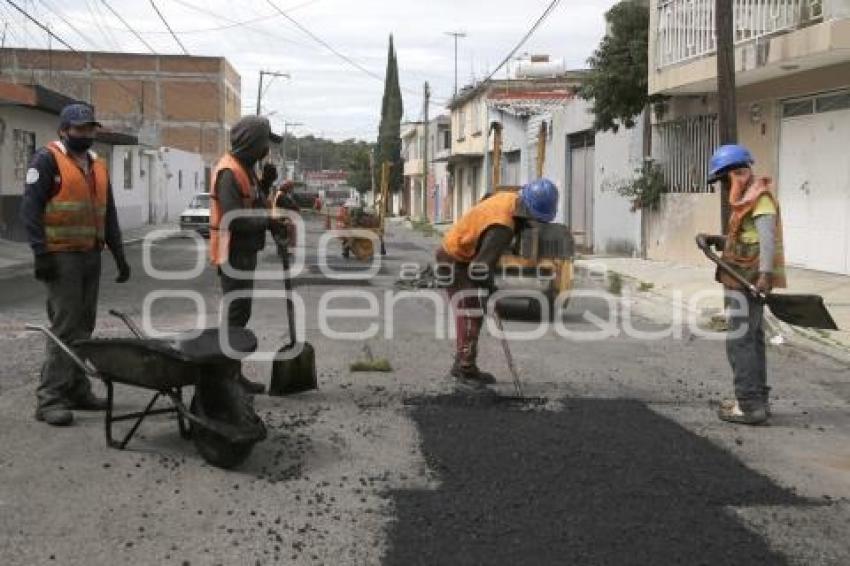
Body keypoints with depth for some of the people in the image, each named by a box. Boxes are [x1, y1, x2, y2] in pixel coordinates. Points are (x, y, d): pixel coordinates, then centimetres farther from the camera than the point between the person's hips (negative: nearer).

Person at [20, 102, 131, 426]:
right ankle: (50, 399, -6)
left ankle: (76, 390, 20)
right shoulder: (48, 160, -6)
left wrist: (119, 255, 17)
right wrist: (41, 253, -19)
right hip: (61, 256, -7)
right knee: (65, 327, -10)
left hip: (91, 256, 8)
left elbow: (108, 215, 21)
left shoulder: (97, 166, 17)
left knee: (83, 326, 11)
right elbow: (30, 208, -12)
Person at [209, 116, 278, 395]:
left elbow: (254, 204, 20)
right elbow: (234, 219, -26)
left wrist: (265, 183, 5)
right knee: (235, 314, -7)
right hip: (233, 253, -10)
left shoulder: (245, 169, 14)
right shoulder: (229, 173, -18)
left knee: (240, 313, 16)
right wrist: (269, 221, -20)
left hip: (245, 251, 10)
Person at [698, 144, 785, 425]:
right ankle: (757, 399, 25)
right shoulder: (748, 198, 19)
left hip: (748, 282, -11)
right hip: (745, 281, 11)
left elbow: (767, 235, -25)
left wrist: (765, 272, -34)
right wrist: (716, 240, 7)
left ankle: (749, 405, -6)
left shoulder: (760, 196, -12)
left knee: (739, 341, -9)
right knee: (751, 340, 16)